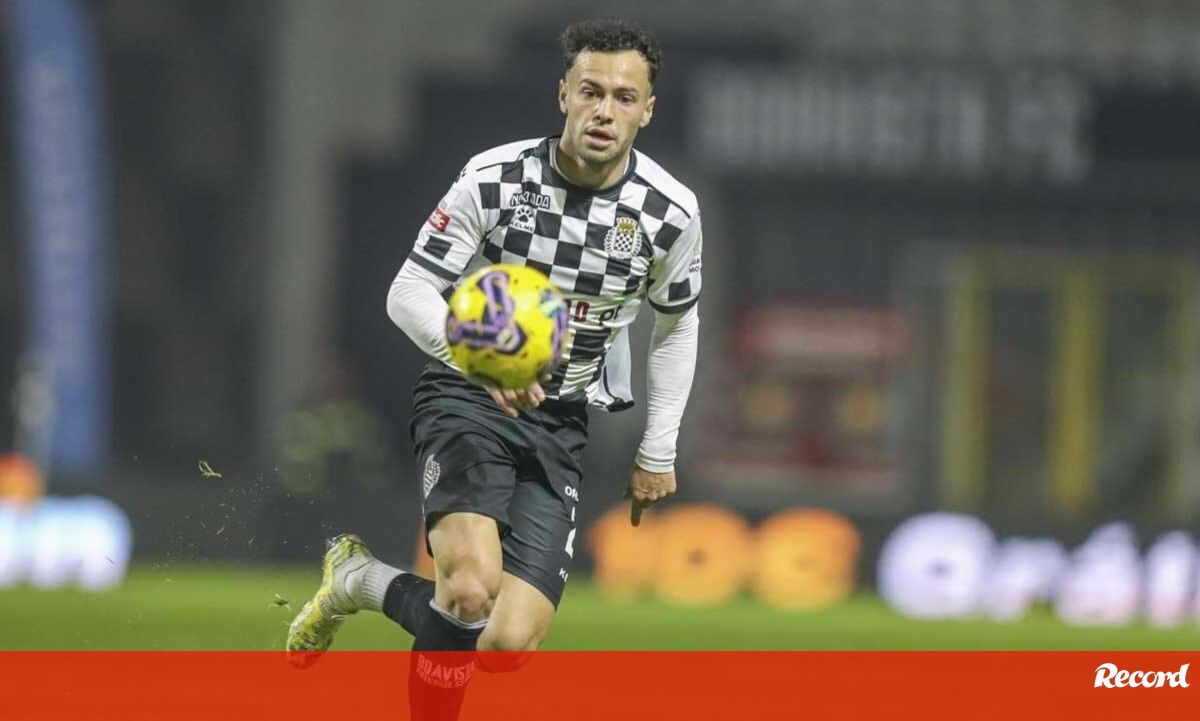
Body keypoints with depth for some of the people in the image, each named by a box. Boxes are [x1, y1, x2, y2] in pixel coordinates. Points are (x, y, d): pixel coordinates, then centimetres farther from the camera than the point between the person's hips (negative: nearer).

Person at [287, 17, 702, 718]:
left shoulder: (671, 212, -5)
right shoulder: (495, 178, -12)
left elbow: (677, 323, 14)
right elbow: (409, 294, -8)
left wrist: (658, 451, 13)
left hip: (561, 423, 3)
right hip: (466, 397, -3)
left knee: (511, 642, -15)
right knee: (471, 592, -31)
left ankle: (365, 582, 13)